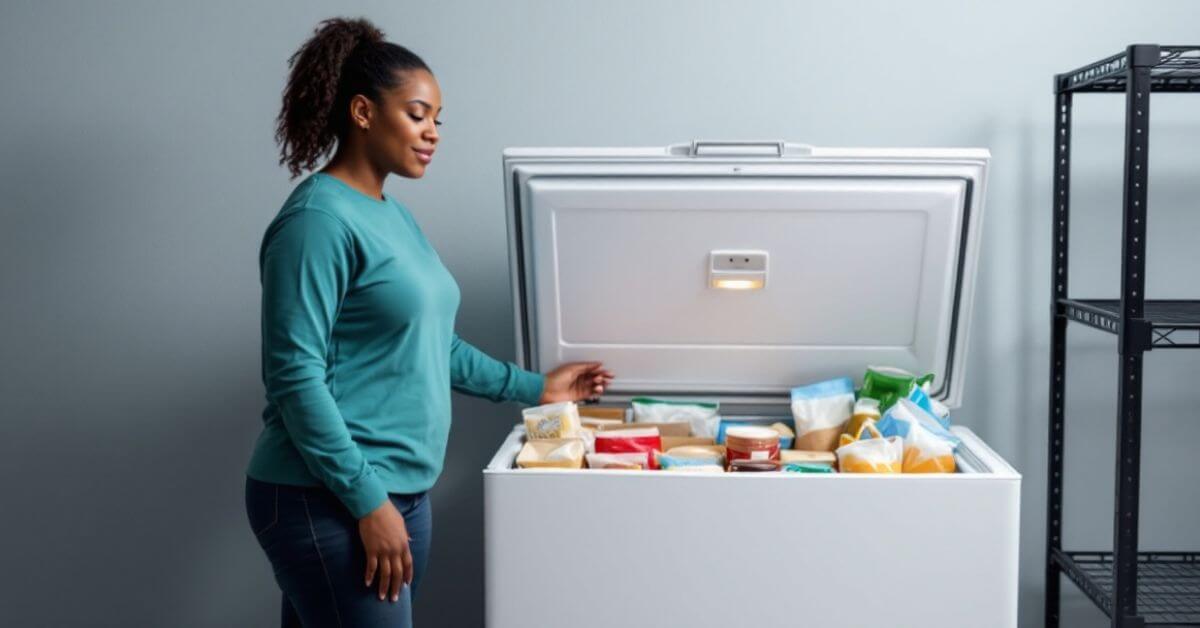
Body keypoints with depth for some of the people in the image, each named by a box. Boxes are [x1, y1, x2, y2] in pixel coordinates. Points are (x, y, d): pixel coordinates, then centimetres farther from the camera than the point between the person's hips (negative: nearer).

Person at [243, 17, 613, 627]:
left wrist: (532, 387, 22)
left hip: (400, 493, 8)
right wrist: (368, 503, -19)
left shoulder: (393, 216, 11)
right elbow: (295, 376, -19)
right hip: (328, 502, -8)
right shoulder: (319, 220, -15)